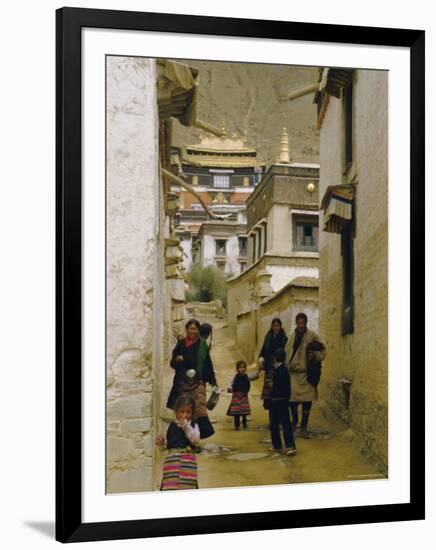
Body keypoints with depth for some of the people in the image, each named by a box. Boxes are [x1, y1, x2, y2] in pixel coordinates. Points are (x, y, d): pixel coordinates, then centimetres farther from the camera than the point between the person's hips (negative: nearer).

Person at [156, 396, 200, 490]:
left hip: (188, 460, -1)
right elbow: (167, 443, 14)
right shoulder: (171, 426, 8)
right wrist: (162, 442, -9)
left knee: (186, 484, -1)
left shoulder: (193, 426, 4)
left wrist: (186, 426, -18)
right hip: (172, 459, 1)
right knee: (170, 484, -5)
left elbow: (195, 440, -12)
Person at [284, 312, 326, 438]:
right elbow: (287, 352, 11)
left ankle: (304, 427, 12)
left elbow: (322, 349, 3)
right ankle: (294, 420, 29)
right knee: (292, 399, 2)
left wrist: (315, 355, -17)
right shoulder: (292, 335, 8)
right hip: (293, 372, 2)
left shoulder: (312, 336, -2)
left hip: (306, 373, -2)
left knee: (306, 401, 0)